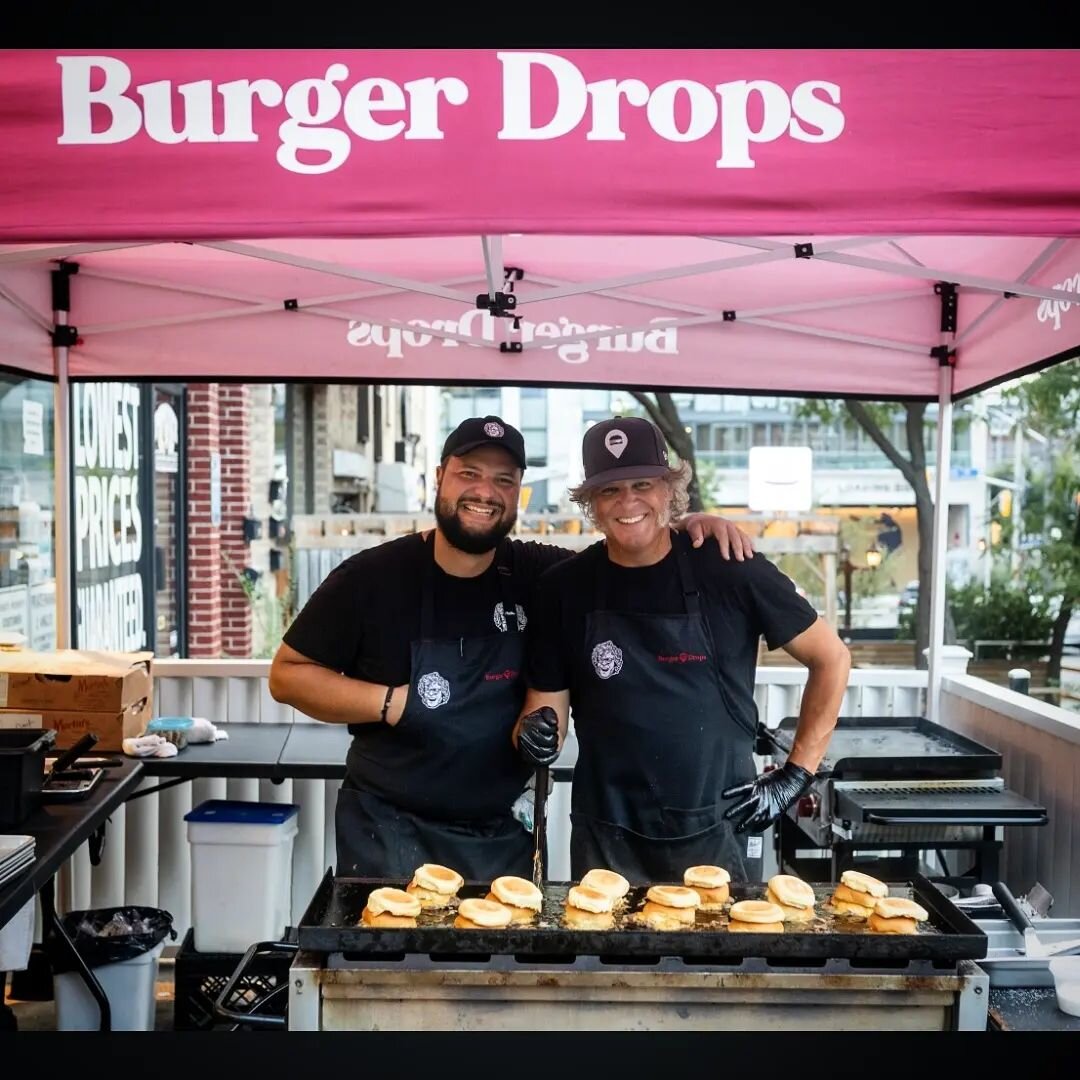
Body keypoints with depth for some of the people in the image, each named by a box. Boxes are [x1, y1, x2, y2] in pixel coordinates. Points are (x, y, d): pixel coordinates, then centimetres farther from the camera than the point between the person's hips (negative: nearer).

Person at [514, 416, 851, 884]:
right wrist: (535, 733, -19)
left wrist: (796, 774, -1)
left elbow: (831, 657, 2)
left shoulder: (730, 570, -8)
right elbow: (546, 705, 3)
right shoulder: (565, 588, -2)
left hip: (719, 833, -1)